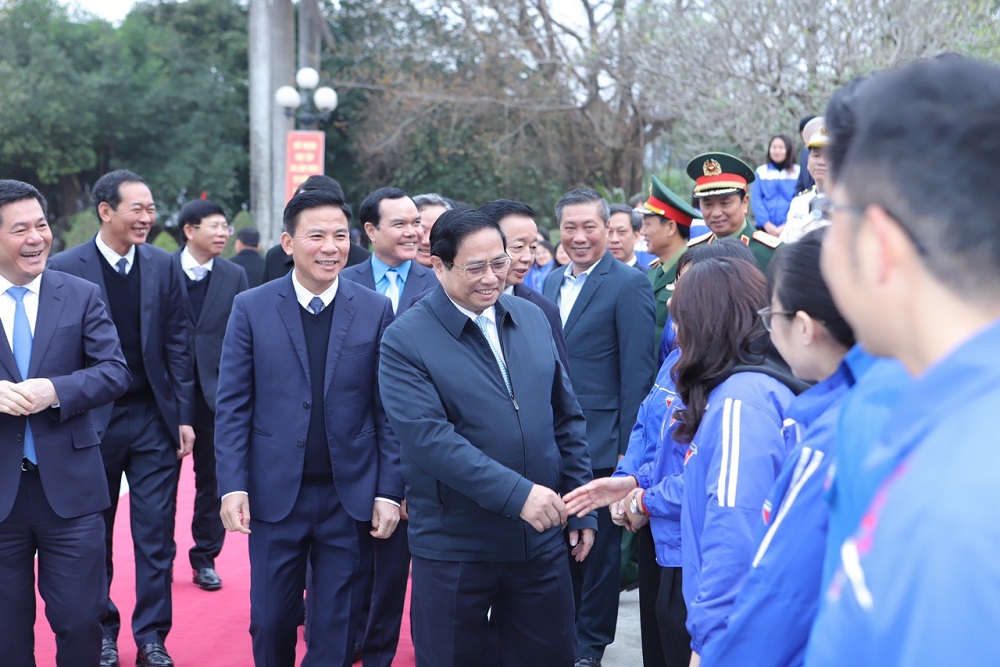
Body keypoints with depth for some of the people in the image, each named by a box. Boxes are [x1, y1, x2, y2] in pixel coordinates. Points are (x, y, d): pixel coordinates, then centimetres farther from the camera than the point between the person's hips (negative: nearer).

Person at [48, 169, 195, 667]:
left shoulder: (164, 266, 2)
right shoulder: (65, 268, -6)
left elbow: (178, 345, 4)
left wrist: (184, 416, 0)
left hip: (154, 420, 2)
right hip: (93, 421, -2)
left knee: (156, 537, 6)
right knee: (95, 537, 11)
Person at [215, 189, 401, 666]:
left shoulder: (375, 310, 0)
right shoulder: (251, 308, -1)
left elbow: (387, 409, 0)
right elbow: (232, 405, 0)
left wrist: (389, 492, -4)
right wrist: (232, 485, -8)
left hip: (350, 496, 0)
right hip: (275, 494, 0)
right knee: (271, 622, 10)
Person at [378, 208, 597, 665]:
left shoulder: (532, 319, 6)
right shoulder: (405, 341, -11)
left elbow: (566, 418, 11)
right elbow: (429, 438, -21)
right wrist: (517, 493, -27)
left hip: (541, 540, 5)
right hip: (454, 548, -4)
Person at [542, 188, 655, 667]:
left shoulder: (629, 286, -10)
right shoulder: (553, 282, 12)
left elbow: (637, 374, -12)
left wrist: (627, 446, -15)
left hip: (600, 443, -6)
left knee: (598, 546, 6)